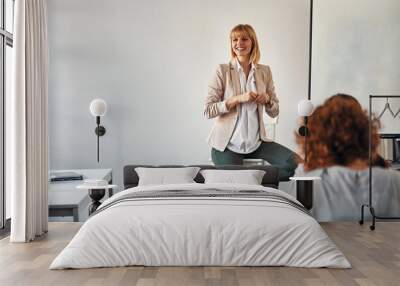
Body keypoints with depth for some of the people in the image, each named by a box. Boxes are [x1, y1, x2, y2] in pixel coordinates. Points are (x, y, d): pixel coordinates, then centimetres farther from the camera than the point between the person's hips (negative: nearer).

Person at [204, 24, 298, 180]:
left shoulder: (264, 71, 6)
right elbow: (208, 111, -10)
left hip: (256, 142, 3)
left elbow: (274, 112, 12)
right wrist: (238, 99, -20)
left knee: (294, 163, -14)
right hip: (227, 144, -3)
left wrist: (267, 99, -10)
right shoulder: (223, 70, -4)